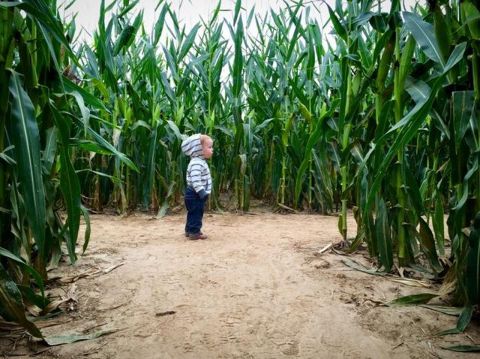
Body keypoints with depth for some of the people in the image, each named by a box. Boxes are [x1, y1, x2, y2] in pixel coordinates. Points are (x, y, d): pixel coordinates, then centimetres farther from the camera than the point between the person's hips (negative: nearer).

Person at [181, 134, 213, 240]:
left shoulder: (200, 162, 14)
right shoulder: (197, 163, -22)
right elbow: (195, 180, -32)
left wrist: (203, 192, 25)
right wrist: (202, 192, -31)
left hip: (196, 194, 11)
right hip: (195, 194, -11)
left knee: (193, 213, 18)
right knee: (196, 213, -3)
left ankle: (189, 230, 28)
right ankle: (194, 232, 3)